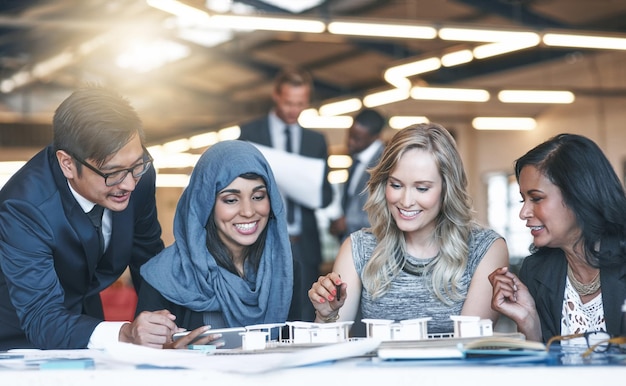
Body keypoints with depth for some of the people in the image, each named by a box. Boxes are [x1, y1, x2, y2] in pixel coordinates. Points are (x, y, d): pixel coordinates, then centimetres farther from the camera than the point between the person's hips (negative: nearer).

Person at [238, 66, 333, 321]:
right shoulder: (250, 133, 5)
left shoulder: (316, 141, 14)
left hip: (303, 245, 3)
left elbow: (326, 196, 12)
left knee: (304, 323, 2)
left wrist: (309, 190, -11)